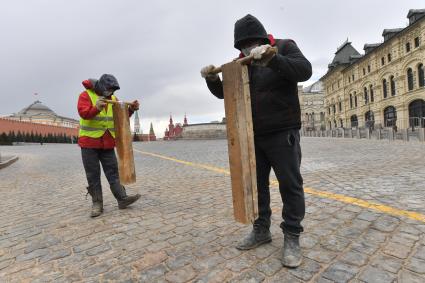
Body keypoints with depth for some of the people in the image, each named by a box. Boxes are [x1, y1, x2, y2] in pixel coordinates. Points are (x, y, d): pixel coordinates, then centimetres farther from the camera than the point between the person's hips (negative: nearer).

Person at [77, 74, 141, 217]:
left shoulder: (113, 99, 10)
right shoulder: (86, 95, -5)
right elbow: (83, 113, -21)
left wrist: (131, 109, -9)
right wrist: (96, 108, -40)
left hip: (108, 143, 4)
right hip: (89, 142, -4)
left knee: (113, 171, 3)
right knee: (93, 175, 3)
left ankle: (122, 199, 4)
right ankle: (97, 203, 11)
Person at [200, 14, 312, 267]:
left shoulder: (284, 47, 0)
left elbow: (305, 70, -17)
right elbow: (223, 93, 13)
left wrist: (272, 59, -31)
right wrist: (212, 79, -8)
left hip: (283, 133, -4)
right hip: (252, 136, 5)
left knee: (290, 185, -1)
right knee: (256, 184, 10)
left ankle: (292, 237, 14)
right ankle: (262, 230, 26)